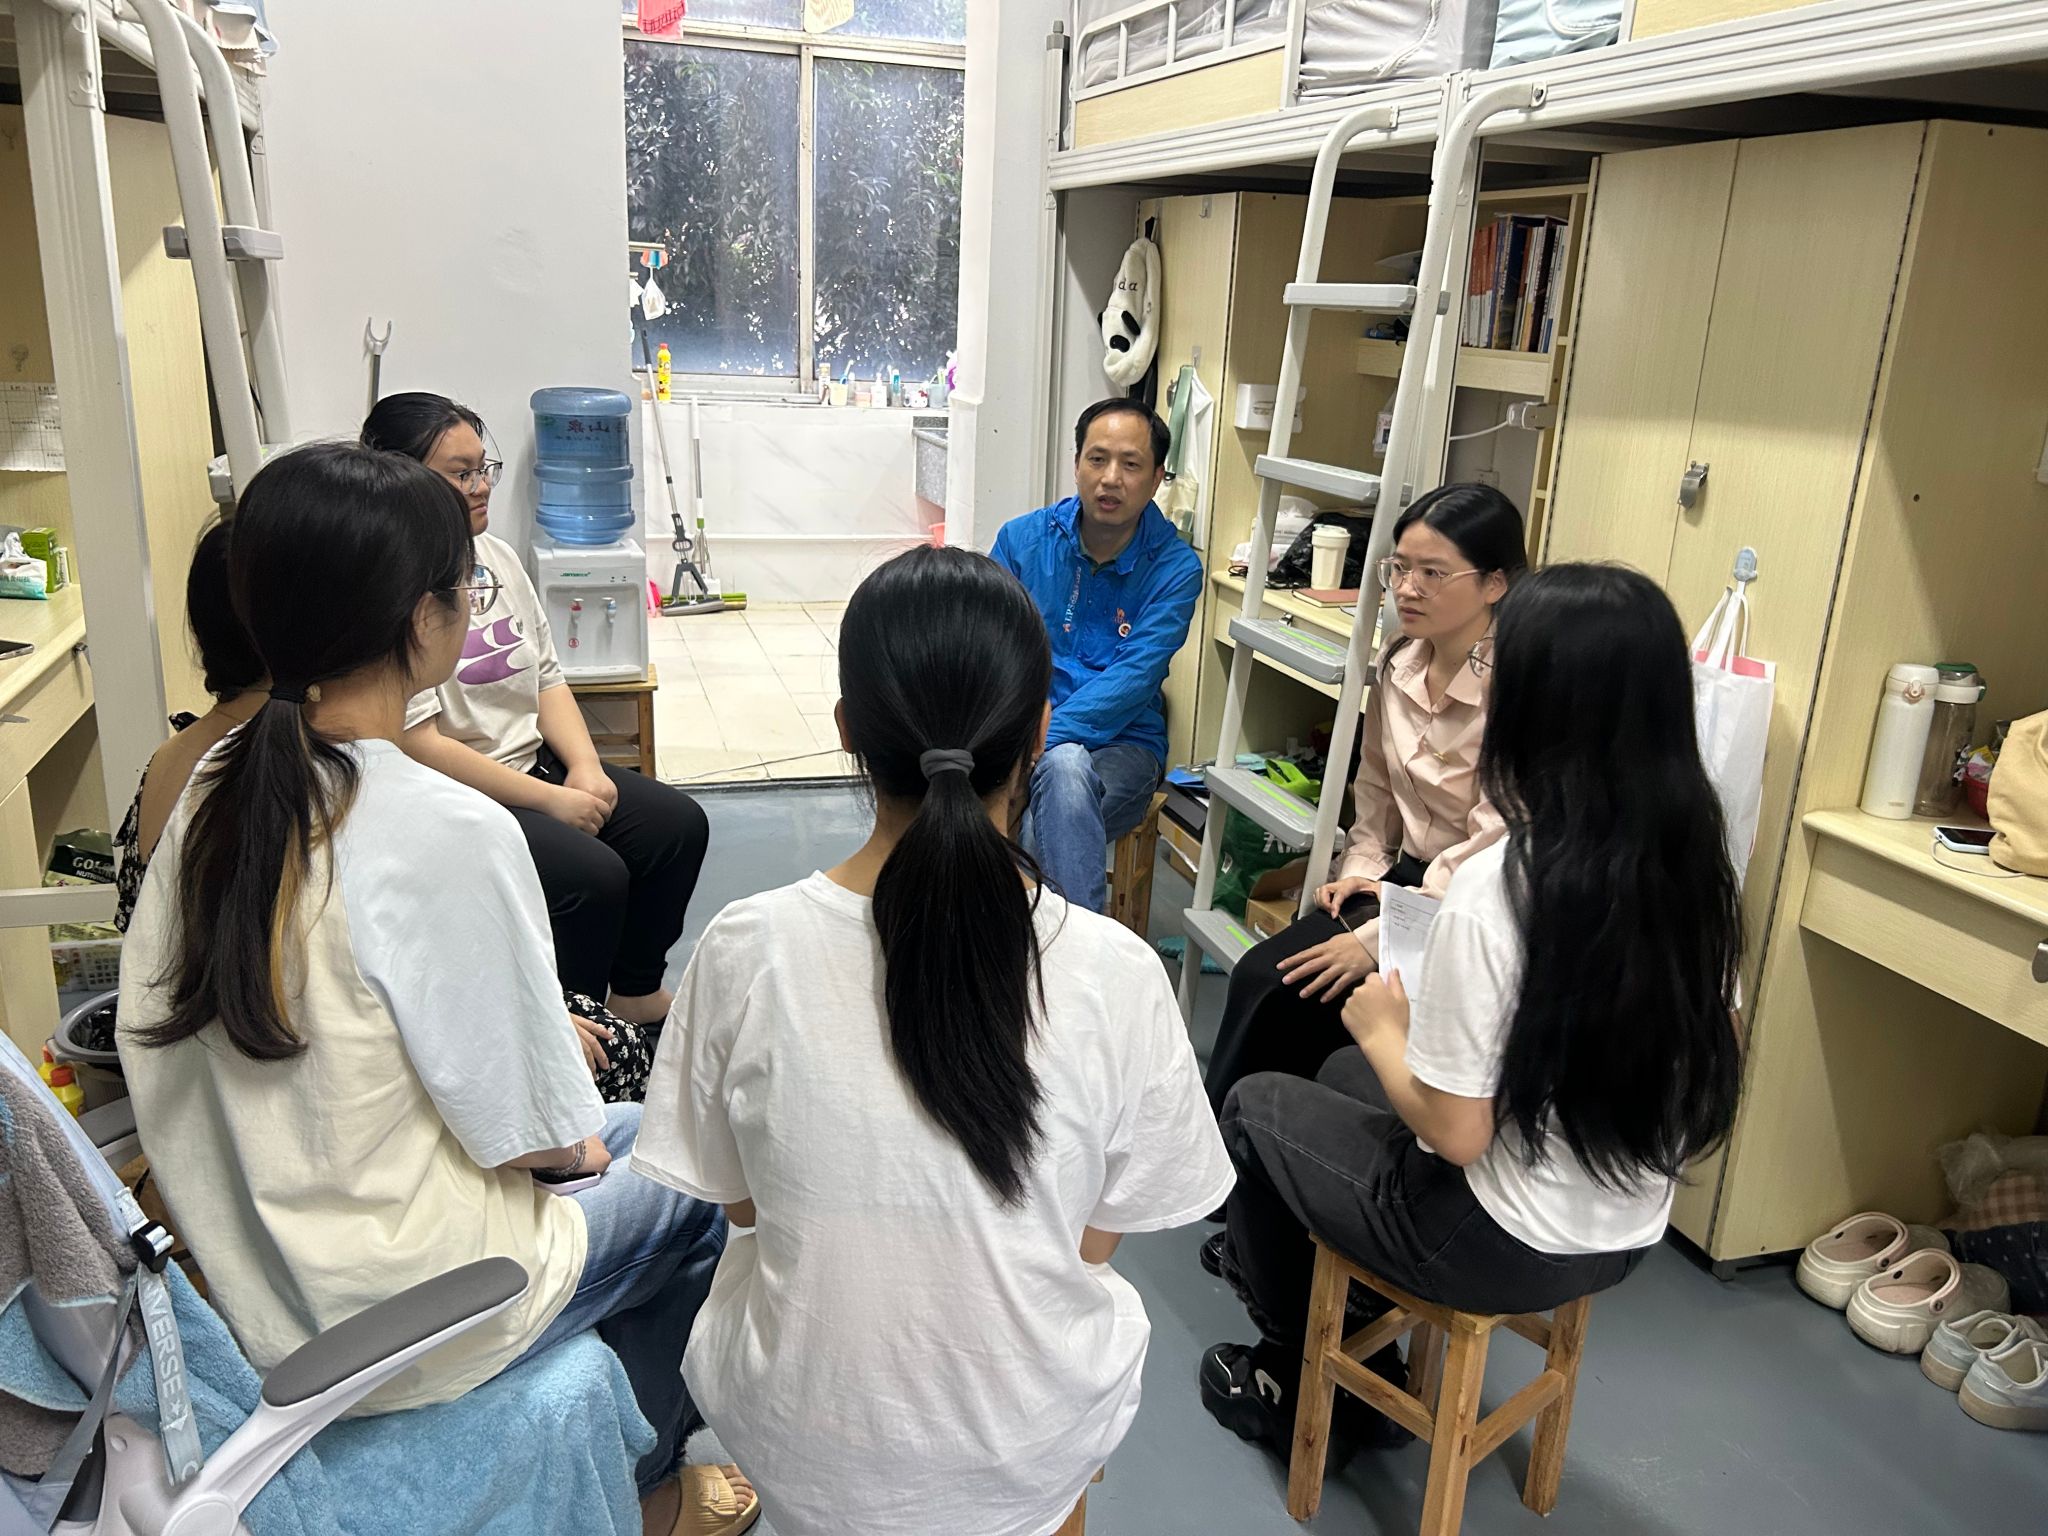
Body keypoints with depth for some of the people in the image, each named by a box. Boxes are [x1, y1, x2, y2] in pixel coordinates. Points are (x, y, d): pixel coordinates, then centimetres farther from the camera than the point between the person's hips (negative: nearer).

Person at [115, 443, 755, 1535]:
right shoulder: (448, 832, -30)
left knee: (631, 1130, 22)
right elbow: (528, 1133, -23)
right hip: (391, 1329, -7)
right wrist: (575, 1132, 1)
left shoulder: (216, 787, -6)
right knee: (698, 1193, 14)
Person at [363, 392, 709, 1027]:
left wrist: (585, 768, -6)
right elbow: (418, 744, -21)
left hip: (535, 763, 9)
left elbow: (547, 679, 12)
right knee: (593, 874, -26)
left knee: (678, 822, -4)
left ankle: (635, 990, 14)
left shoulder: (497, 557, 9)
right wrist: (551, 801, -19)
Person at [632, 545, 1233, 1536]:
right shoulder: (1115, 973, -24)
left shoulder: (746, 950, -22)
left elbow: (739, 1200, -5)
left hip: (799, 1443, 1)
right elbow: (1097, 1239, -8)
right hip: (1032, 1455, 0)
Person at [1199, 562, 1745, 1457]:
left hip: (1505, 1248, -7)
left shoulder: (1498, 886, -29)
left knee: (1256, 1107, 16)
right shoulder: (1694, 862, -8)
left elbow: (1455, 1131, -24)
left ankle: (1296, 1385, 33)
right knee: (1344, 1074, 26)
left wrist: (1382, 1029, -5)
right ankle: (1365, 1360, 38)